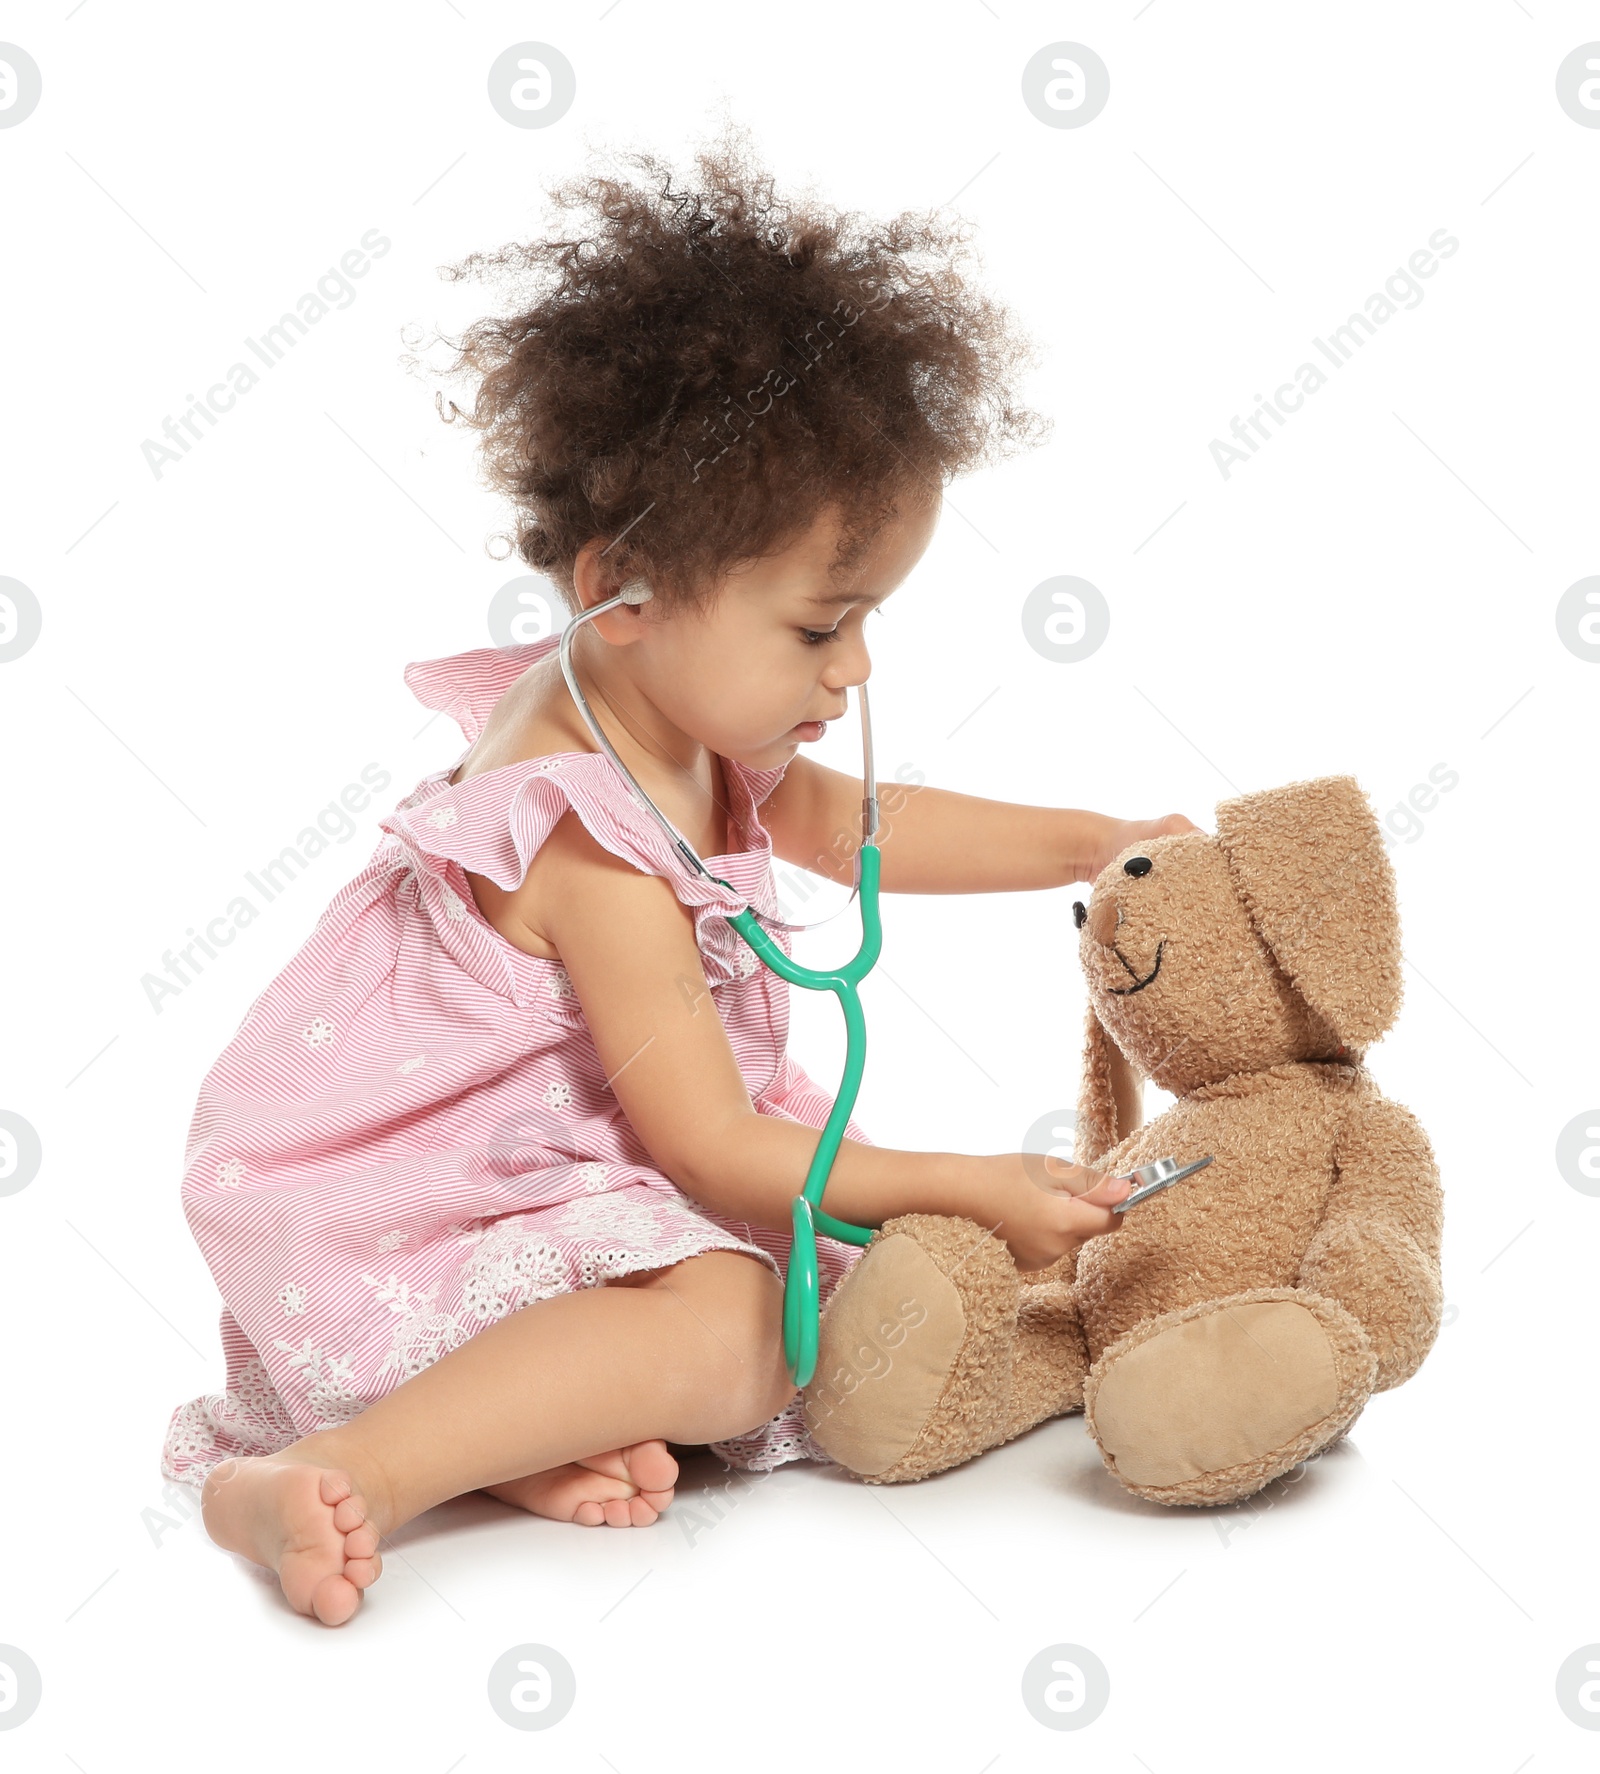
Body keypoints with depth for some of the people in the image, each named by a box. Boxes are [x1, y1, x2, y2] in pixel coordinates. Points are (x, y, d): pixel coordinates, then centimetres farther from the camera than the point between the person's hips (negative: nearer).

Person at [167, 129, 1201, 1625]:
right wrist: (969, 1190, -17)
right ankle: (335, 1479, -31)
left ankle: (526, 1417, -7)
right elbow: (711, 1150, -23)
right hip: (397, 1207, -11)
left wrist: (1095, 844, 10)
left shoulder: (684, 720, 1)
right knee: (738, 1340, -28)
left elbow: (852, 825, 19)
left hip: (560, 1158, 11)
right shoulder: (598, 856, -29)